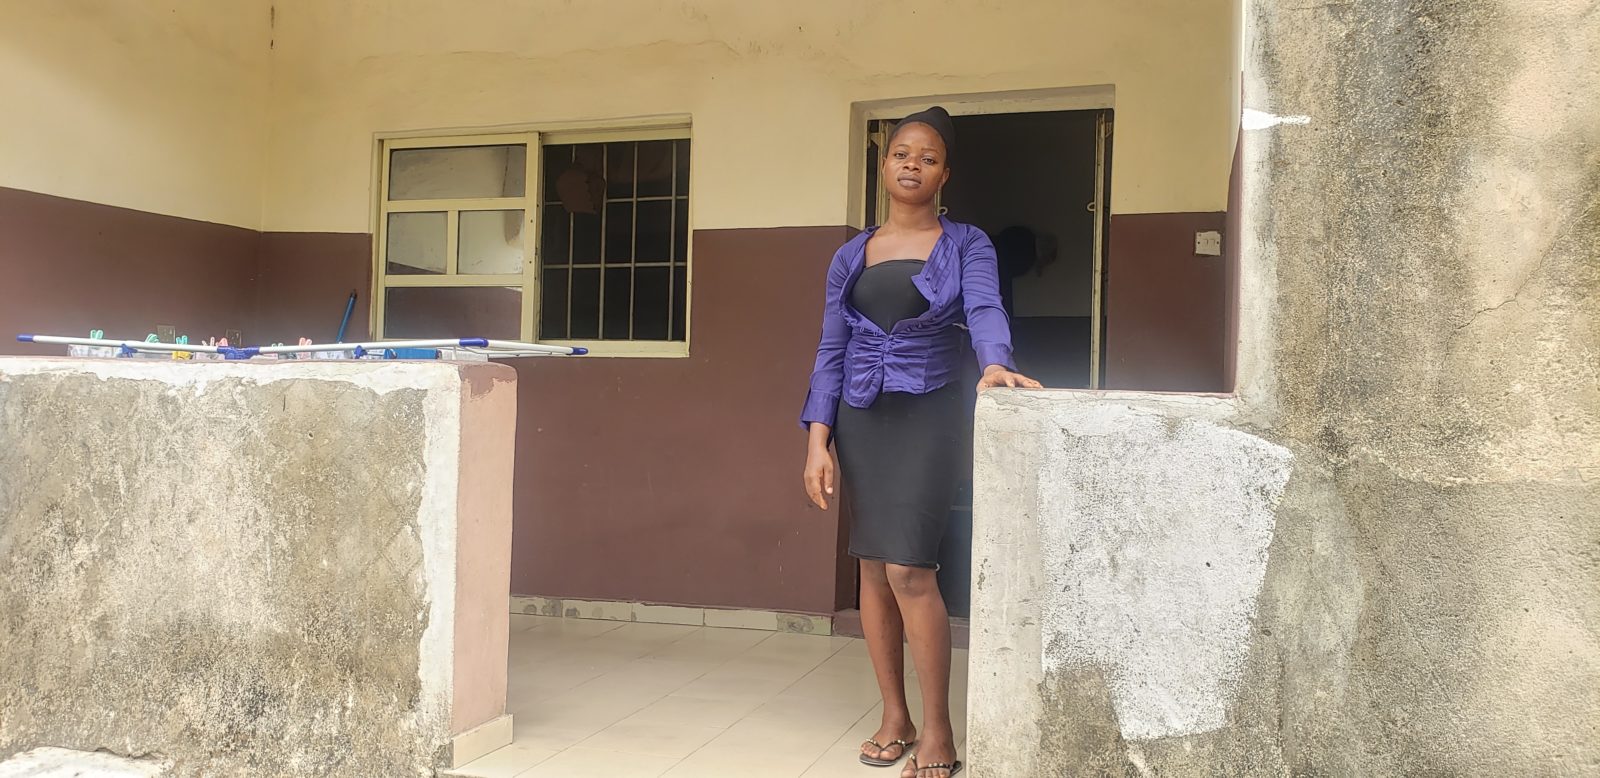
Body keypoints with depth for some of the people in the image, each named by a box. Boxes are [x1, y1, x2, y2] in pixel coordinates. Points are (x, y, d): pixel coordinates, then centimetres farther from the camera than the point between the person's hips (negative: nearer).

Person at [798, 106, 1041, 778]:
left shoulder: (966, 245, 3)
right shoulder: (850, 257, 12)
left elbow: (985, 310, -16)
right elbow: (831, 350, 9)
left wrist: (994, 363, -39)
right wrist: (818, 439, -1)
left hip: (927, 415, -4)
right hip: (860, 419, 4)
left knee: (908, 569, -12)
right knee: (873, 567, 6)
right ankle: (894, 718, 20)